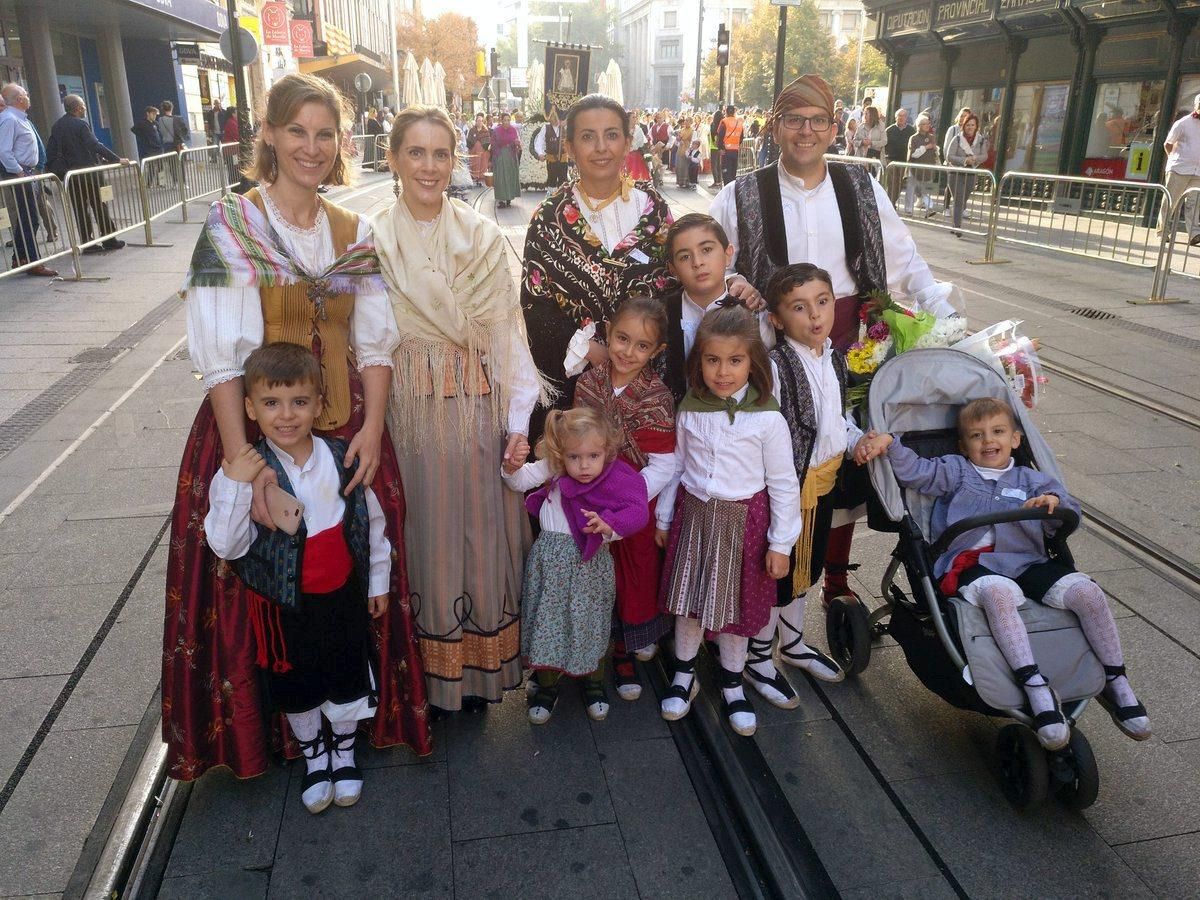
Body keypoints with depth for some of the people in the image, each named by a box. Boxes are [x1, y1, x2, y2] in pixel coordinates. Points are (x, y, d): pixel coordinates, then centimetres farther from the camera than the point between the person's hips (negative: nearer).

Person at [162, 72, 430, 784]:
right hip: (255, 421, -3)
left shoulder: (355, 233, 7)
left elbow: (375, 340, 4)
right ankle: (262, 723, 29)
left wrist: (374, 426, -11)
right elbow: (222, 353, -13)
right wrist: (241, 459, -20)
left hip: (346, 426, 4)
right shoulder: (232, 223, -6)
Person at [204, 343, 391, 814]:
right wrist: (236, 486, -35)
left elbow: (373, 522, 1)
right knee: (296, 687, 19)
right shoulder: (242, 470, -18)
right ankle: (313, 756, 46)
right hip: (285, 604, -1)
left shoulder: (344, 459, -11)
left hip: (344, 597, 1)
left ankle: (344, 751, 46)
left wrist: (378, 581, 8)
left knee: (348, 679, 18)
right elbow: (226, 546, -23)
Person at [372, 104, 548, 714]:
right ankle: (429, 671, 27)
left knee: (482, 532, 9)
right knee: (425, 535, 9)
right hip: (409, 411, 0)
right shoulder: (372, 240, 0)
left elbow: (507, 332, -1)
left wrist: (519, 420, -6)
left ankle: (480, 666, 28)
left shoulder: (483, 237, 2)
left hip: (480, 406, 1)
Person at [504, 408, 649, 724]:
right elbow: (521, 481, -6)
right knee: (546, 623, 9)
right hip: (550, 559, 2)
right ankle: (546, 685, 31)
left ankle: (594, 683, 38)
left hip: (589, 561, -2)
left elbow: (637, 513, -25)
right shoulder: (553, 469, -7)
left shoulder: (615, 481, -16)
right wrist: (512, 467, -28)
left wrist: (607, 525, -42)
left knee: (591, 624, 13)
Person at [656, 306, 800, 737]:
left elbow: (783, 484, -8)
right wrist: (664, 518, 13)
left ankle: (731, 685, 34)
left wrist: (781, 543, -6)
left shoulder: (767, 418, -14)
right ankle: (683, 675, 36)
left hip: (744, 520, -2)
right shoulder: (689, 411, -4)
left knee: (737, 604, 12)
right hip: (694, 515, 2)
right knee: (688, 599, 14)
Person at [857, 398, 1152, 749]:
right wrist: (889, 441, -8)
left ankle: (1115, 683, -3)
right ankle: (1036, 687, -38)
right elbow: (914, 471, 8)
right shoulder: (956, 471, 21)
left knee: (1088, 592, -22)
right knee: (999, 592, -39)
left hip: (1028, 562, 3)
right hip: (973, 563, -3)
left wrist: (1054, 500, -8)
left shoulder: (1031, 480, 26)